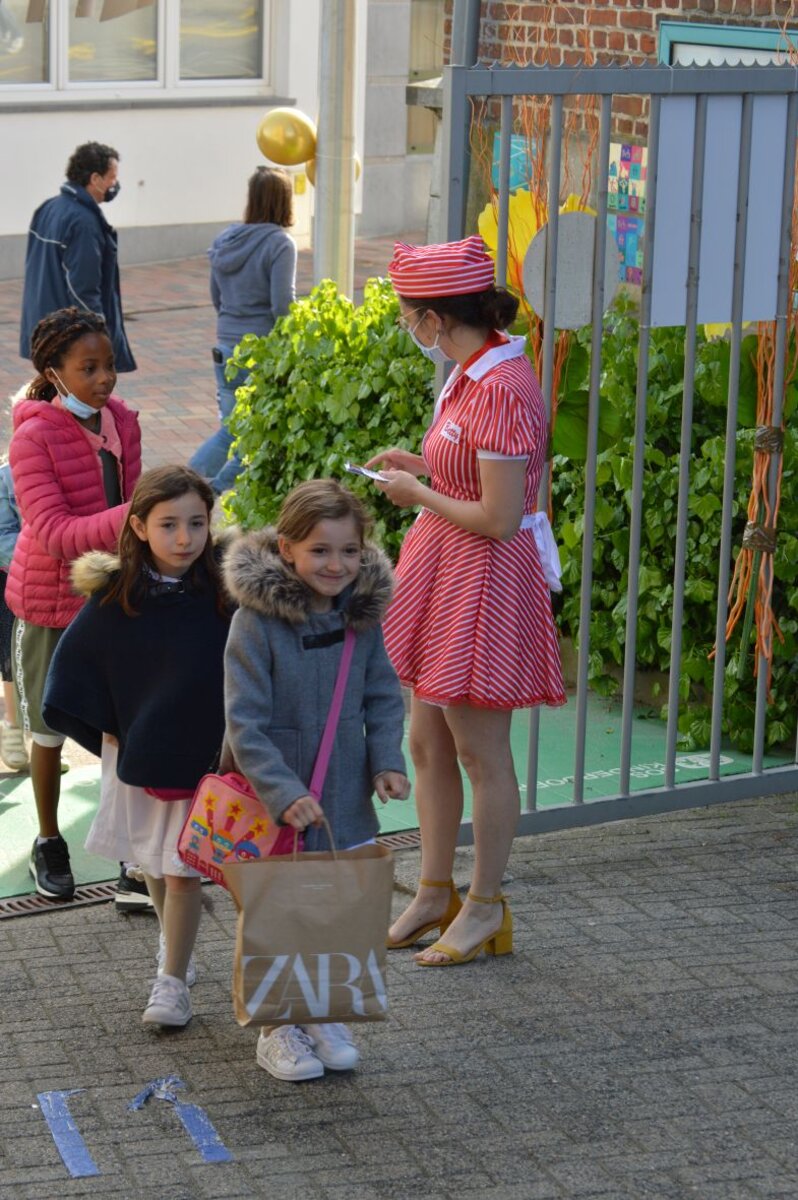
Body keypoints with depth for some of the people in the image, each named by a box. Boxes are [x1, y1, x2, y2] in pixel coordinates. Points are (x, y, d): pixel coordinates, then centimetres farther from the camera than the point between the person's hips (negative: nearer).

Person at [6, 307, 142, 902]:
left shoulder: (122, 421, -3)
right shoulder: (33, 439, -22)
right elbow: (55, 534, -31)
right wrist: (133, 516, -41)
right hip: (51, 601, -4)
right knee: (51, 729, 12)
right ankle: (49, 845, 31)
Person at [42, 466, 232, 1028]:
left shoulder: (224, 592, -13)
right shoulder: (115, 597, -10)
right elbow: (76, 664, 1)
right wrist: (105, 730, -1)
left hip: (205, 753, -2)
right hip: (139, 750, 2)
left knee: (183, 869, 0)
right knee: (153, 862, 17)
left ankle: (172, 980, 13)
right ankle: (175, 947, 40)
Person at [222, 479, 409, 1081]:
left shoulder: (363, 614, -3)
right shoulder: (257, 621, -19)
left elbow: (384, 696, 7)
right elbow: (244, 722, -20)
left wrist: (387, 760, -9)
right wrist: (284, 793, -26)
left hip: (346, 798, 5)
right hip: (273, 804, -5)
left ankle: (323, 1014, 31)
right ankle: (277, 1028, 23)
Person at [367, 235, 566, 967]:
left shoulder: (501, 391, -24)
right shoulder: (472, 373, 6)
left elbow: (498, 518, -24)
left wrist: (418, 495, -13)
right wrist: (423, 466, 9)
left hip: (483, 583, -10)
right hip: (442, 577, 10)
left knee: (480, 753, 4)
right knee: (427, 742, 16)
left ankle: (486, 907, 18)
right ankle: (435, 893, 30)